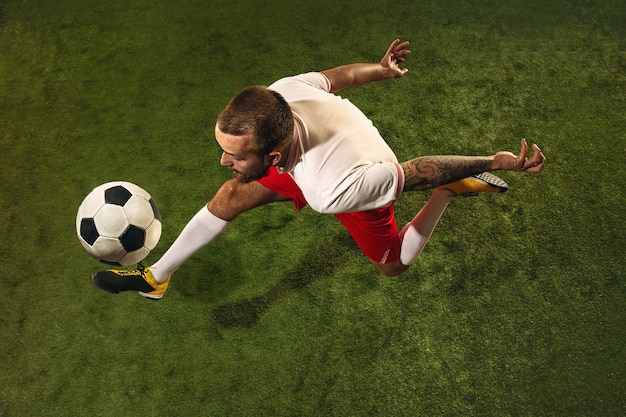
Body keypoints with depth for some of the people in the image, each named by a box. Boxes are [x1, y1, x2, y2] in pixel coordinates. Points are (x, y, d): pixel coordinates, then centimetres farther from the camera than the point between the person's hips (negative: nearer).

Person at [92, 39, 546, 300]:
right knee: (228, 198, -2)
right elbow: (338, 75, -15)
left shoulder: (335, 190, -51)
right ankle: (155, 277, 20)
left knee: (394, 265, 24)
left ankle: (455, 187, 32)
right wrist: (381, 68, 6)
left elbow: (418, 170, -41)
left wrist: (498, 161, -27)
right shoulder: (282, 92, -36)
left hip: (365, 198, -4)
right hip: (303, 164, 5)